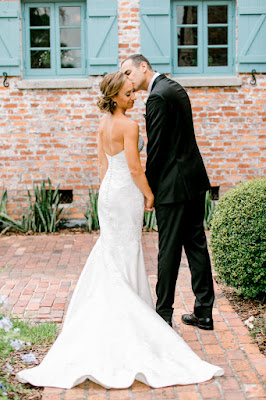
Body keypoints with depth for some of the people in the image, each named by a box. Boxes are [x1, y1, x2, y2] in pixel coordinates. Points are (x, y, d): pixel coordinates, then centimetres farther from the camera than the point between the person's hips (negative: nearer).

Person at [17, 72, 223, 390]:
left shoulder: (103, 124, 9)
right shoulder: (128, 126, -17)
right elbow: (135, 168, -18)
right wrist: (149, 194, -6)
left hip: (108, 192, 8)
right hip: (127, 193, -8)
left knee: (110, 254, 16)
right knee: (124, 256, 0)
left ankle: (106, 313, 25)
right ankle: (123, 315, 8)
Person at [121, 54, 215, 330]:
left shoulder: (158, 97, -15)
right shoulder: (175, 87, 15)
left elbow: (156, 148, -16)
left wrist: (148, 189, -6)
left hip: (174, 185, -9)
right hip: (195, 180, 9)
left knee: (169, 251, -1)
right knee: (196, 245, 12)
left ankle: (163, 315, 10)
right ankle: (203, 312, 20)